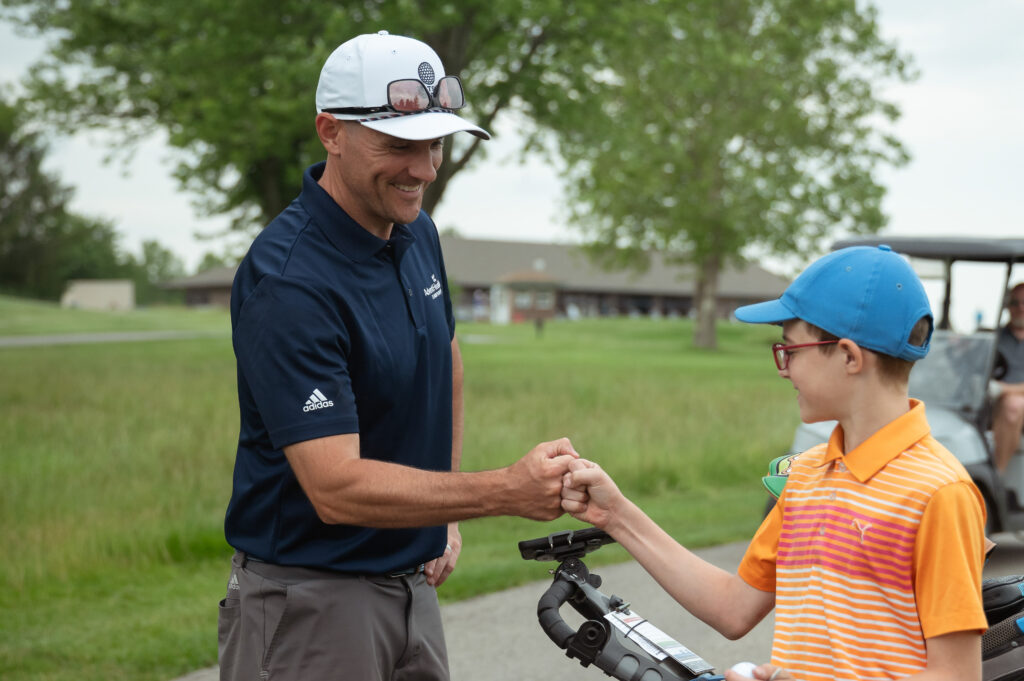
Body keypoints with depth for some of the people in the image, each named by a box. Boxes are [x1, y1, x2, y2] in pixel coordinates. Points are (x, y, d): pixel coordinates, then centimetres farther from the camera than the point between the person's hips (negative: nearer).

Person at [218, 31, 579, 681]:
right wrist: (506, 491, -32)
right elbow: (336, 487, -27)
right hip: (310, 596, -7)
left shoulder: (418, 233, 3)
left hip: (413, 581, 7)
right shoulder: (287, 280, -23)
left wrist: (446, 513, 14)